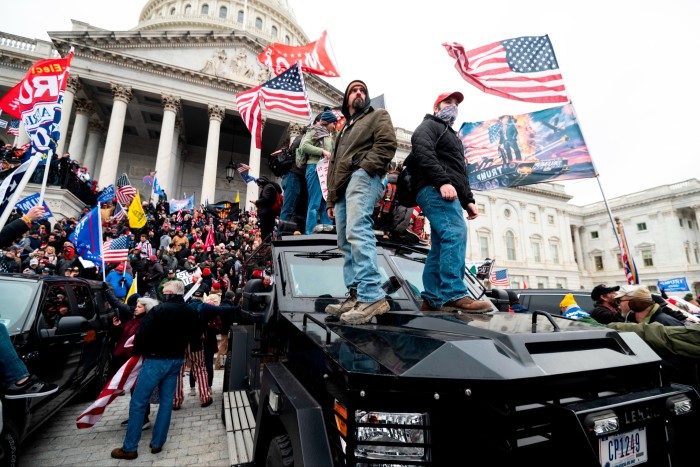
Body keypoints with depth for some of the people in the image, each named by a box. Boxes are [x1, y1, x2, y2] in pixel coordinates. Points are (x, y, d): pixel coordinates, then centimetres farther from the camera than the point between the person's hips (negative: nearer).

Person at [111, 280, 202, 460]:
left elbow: (142, 334, -16)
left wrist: (135, 353, 2)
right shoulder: (192, 313, 2)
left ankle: (130, 448, 14)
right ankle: (157, 443, 21)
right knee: (167, 401, 14)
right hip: (176, 360, 6)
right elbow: (195, 340, 9)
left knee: (138, 403, 6)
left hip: (155, 360, -6)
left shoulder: (158, 310, -16)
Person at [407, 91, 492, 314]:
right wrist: (442, 181, -24)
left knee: (441, 248, 1)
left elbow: (460, 172, 34)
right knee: (456, 234, -26)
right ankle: (454, 295, -32)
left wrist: (468, 200, 21)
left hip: (448, 194, 9)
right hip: (435, 189, -9)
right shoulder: (429, 126, 11)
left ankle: (432, 300, 0)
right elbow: (423, 153, -11)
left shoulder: (452, 135, 39)